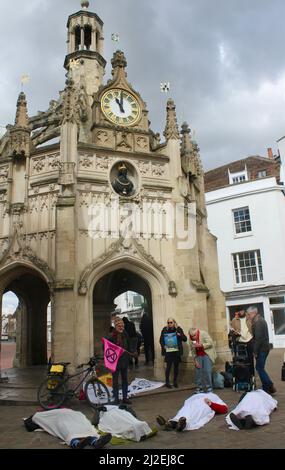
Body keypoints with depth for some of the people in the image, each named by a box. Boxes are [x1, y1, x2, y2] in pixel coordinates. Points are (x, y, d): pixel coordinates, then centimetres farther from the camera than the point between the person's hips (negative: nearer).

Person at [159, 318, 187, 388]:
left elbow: (185, 339, 1)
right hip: (168, 351, -1)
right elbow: (161, 340, 7)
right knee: (168, 366, -3)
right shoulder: (164, 330, -1)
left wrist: (180, 335, -18)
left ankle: (175, 382, 23)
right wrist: (163, 346, -9)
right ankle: (167, 382, 10)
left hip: (176, 351, 1)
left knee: (176, 366, 8)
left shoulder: (178, 329, 0)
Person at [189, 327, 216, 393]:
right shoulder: (191, 339, -1)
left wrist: (200, 345, -26)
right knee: (198, 371, -2)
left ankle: (209, 388, 3)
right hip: (198, 356, 4)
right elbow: (192, 350, 5)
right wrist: (195, 361, 0)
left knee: (207, 371, -10)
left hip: (207, 354, -4)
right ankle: (199, 388, 9)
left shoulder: (203, 333, -14)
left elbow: (210, 343, -17)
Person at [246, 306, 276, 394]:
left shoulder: (257, 322, -19)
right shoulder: (260, 320, 14)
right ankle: (266, 387, 20)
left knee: (260, 368, -3)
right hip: (264, 347, 10)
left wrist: (255, 351, -18)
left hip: (261, 349, -10)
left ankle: (270, 387, -1)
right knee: (260, 368, 15)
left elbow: (258, 338, -23)